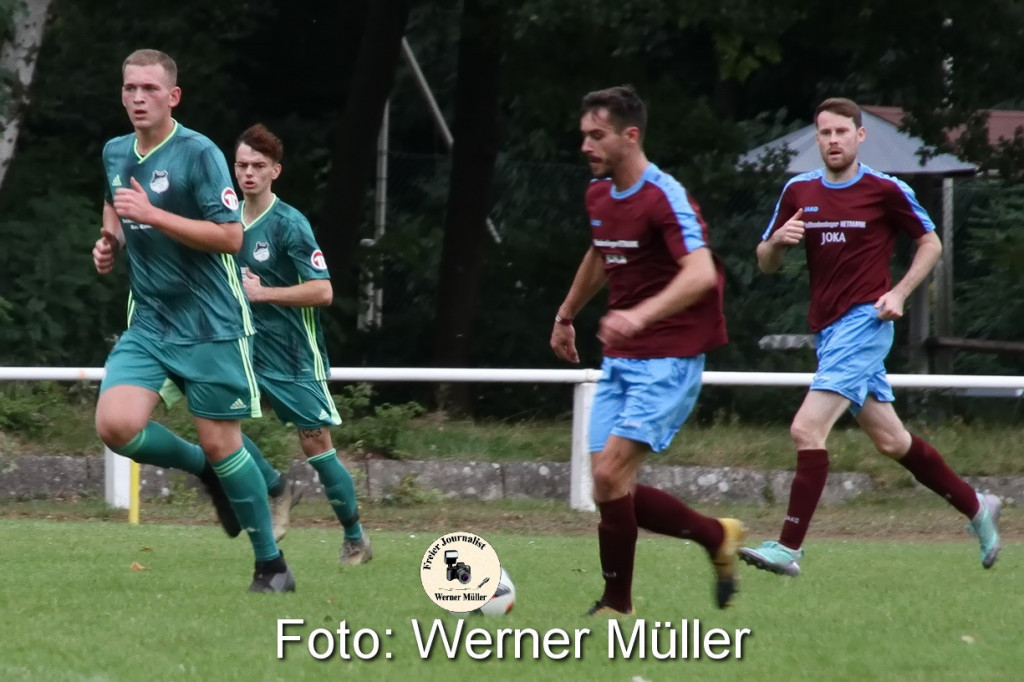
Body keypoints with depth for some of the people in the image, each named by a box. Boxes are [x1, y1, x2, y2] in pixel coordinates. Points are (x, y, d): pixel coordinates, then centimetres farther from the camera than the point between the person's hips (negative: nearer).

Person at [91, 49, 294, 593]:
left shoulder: (199, 153, -12)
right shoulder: (114, 154, 8)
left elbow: (231, 237, -19)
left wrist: (152, 214, -24)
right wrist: (110, 241, 10)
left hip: (210, 324, -6)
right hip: (148, 323, 6)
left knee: (221, 445, -3)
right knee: (115, 425, -16)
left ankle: (272, 565, 13)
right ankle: (205, 469, 13)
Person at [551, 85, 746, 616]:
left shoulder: (664, 198, -17)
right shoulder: (598, 195, 9)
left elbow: (701, 274, -31)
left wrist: (641, 315, -45)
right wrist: (566, 314, 39)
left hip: (667, 362, -8)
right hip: (619, 361, 8)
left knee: (610, 474, -17)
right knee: (609, 485, 2)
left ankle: (616, 603, -3)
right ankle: (717, 537, 21)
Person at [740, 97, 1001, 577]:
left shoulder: (886, 191, -6)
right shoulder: (798, 192, 8)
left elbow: (930, 243, 6)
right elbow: (765, 263, 12)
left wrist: (899, 293, -8)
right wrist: (778, 240, -11)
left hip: (864, 322, -7)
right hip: (827, 329, 7)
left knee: (807, 429, -18)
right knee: (890, 440, 14)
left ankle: (789, 547, -18)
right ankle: (975, 507, 31)